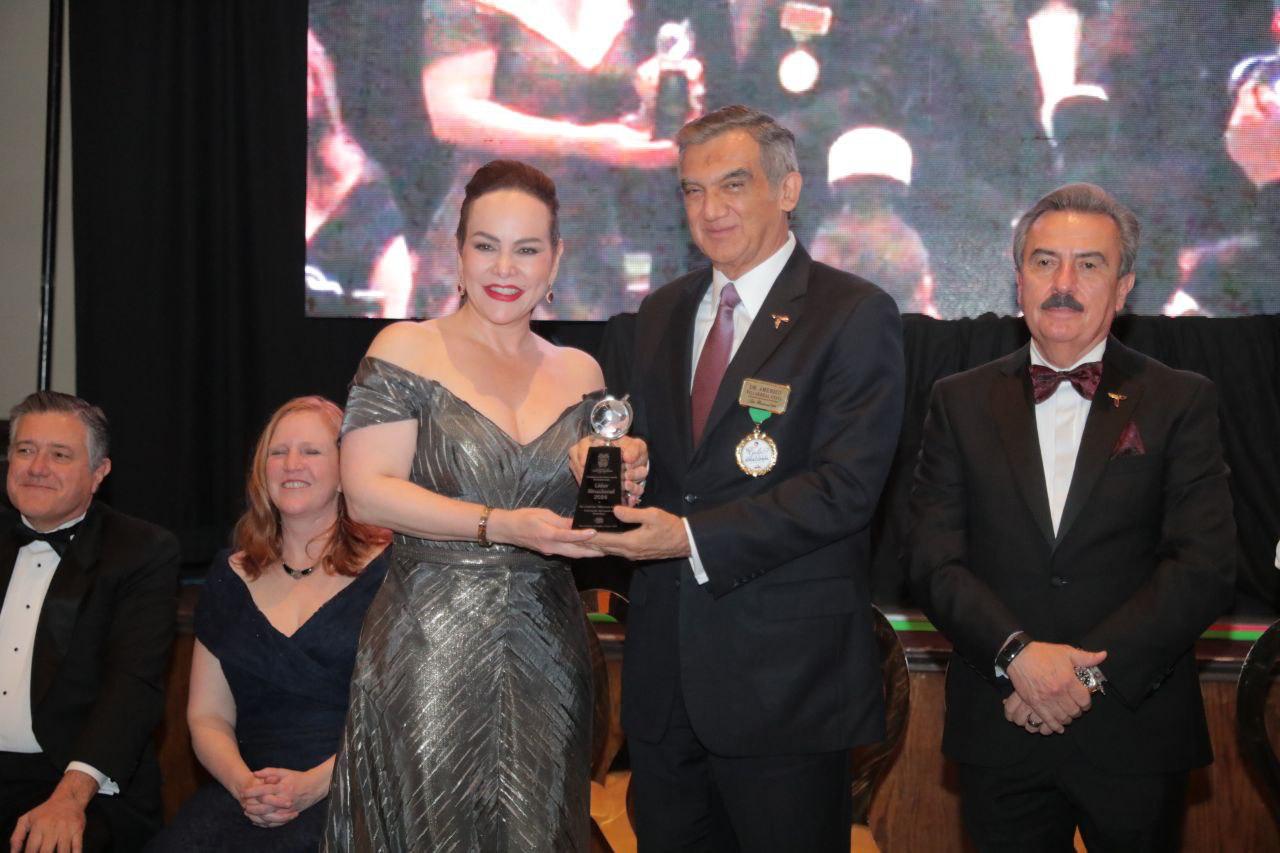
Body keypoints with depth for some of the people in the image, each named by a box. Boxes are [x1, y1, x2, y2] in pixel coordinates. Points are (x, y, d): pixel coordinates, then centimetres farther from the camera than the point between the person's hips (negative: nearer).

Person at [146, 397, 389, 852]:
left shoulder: (387, 569, 3)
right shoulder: (231, 576, 16)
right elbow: (207, 716, 14)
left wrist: (316, 783, -16)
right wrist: (244, 784, -6)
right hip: (247, 795, 4)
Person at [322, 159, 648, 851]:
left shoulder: (579, 371, 11)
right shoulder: (408, 349, -3)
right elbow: (367, 493, -11)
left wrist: (620, 487, -6)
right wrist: (501, 525, -20)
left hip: (546, 653, 4)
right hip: (430, 653, -4)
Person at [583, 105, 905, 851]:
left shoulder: (854, 314, -7)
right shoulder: (662, 313, 14)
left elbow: (846, 487, -16)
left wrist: (695, 537, -20)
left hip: (785, 671, -6)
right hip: (665, 667, 6)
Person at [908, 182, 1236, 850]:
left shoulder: (1181, 402, 1)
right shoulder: (962, 401, 6)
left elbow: (1204, 567, -8)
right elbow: (933, 560, -2)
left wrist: (1087, 671, -16)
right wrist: (1018, 653, -17)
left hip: (1136, 730, -1)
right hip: (1000, 729, 1)